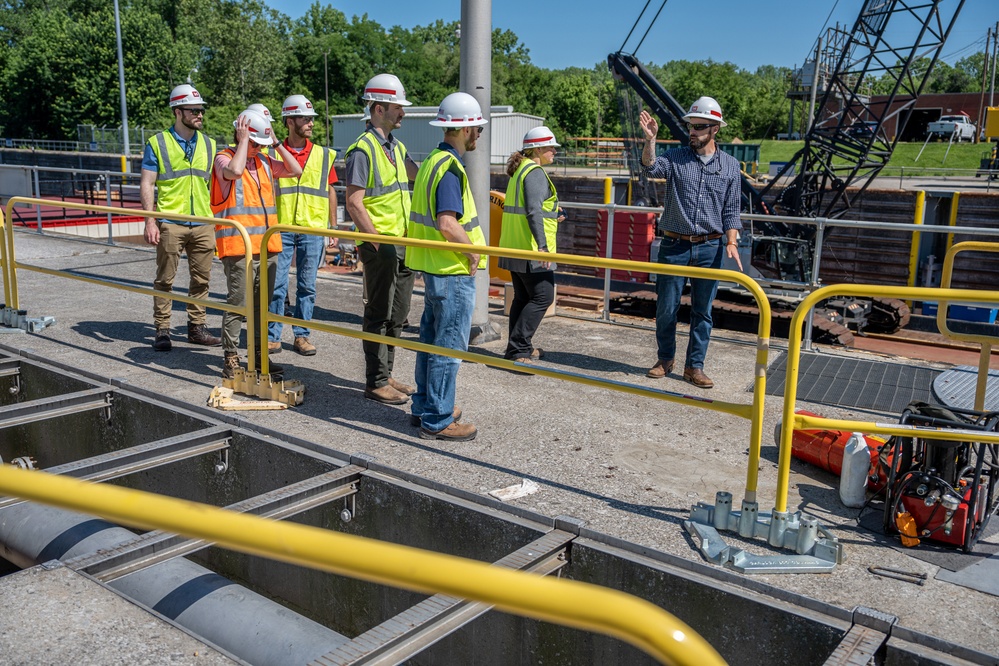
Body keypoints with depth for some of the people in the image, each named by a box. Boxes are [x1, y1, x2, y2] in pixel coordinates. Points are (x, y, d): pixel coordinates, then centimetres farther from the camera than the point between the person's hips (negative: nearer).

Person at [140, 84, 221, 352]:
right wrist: (150, 220, -10)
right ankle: (162, 331, 9)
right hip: (170, 223, -4)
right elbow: (146, 184, -1)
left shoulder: (209, 144, 13)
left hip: (203, 223, 4)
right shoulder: (157, 143, 1)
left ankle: (197, 327, 18)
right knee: (165, 279, 1)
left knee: (201, 278, 7)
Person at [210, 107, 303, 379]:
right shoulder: (224, 157, -2)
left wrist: (276, 142, 9)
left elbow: (295, 171, 15)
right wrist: (243, 140, -12)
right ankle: (230, 357, 4)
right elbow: (234, 171, -24)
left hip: (267, 245, 7)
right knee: (238, 303, -5)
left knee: (262, 303, 11)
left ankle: (258, 353, 20)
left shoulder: (264, 161, 17)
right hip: (238, 246, -7)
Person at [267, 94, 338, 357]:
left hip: (313, 230, 2)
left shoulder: (324, 155, 9)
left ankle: (301, 335, 16)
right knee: (276, 285, 0)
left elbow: (330, 192, 13)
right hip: (280, 229, -1)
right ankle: (272, 336, 10)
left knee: (307, 286, 6)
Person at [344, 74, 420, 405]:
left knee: (397, 315, 14)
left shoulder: (396, 146, 14)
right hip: (379, 245, -9)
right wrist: (379, 242, -19)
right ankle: (376, 383, 7)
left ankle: (386, 375, 25)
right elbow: (354, 204, -16)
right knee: (379, 315, -2)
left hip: (403, 244, 9)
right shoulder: (363, 149, -11)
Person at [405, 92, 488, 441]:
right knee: (449, 347, -2)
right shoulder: (450, 168, -18)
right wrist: (474, 250, -15)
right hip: (452, 271, -10)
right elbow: (447, 223, -28)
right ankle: (437, 420, 5)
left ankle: (425, 406, 29)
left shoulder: (432, 161, 13)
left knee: (431, 340, 18)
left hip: (433, 267, 10)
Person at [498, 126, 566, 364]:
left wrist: (549, 218, 32)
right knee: (542, 296, -8)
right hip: (531, 248, -10)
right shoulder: (535, 172, -12)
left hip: (514, 247, 10)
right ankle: (518, 348, -11)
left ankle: (519, 348, 21)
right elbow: (533, 210, -23)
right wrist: (542, 244, -28)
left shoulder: (520, 170, 18)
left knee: (522, 297, 15)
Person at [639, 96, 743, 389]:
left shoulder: (729, 165, 6)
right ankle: (665, 359, 23)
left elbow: (731, 211, 6)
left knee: (702, 311, 6)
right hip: (674, 245, 0)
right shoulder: (676, 157, 3)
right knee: (666, 308, 5)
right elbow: (652, 167, -18)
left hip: (710, 248, 1)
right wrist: (650, 140, -34)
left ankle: (694, 366, 16)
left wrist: (731, 242, -6)